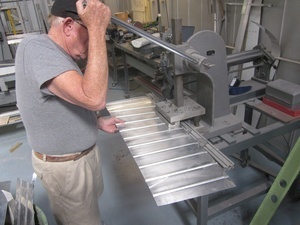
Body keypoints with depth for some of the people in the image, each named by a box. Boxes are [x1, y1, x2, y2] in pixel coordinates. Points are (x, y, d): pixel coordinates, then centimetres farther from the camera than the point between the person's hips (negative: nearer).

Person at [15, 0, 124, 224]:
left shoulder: (56, 52, 5)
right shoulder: (36, 48, -27)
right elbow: (94, 99, -41)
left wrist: (98, 122, 5)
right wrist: (97, 29, -38)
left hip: (81, 154, 9)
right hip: (66, 164, -9)